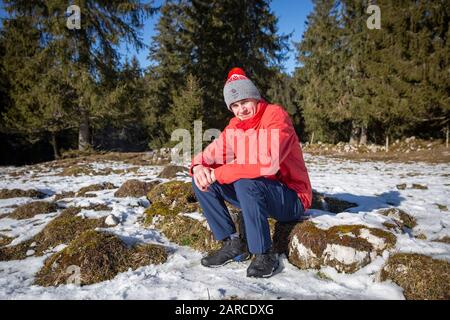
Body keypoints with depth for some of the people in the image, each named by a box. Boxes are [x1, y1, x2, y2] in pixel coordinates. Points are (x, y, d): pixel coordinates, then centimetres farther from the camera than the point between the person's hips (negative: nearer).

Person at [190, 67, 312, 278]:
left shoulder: (276, 115, -18)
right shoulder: (235, 125, 4)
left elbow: (267, 163, -33)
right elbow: (212, 152, 4)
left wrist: (219, 173, -27)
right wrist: (199, 166, -21)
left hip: (291, 199, -7)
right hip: (255, 194, 7)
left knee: (245, 183, -36)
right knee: (202, 181, -4)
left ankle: (264, 254, -17)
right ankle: (233, 243, -2)